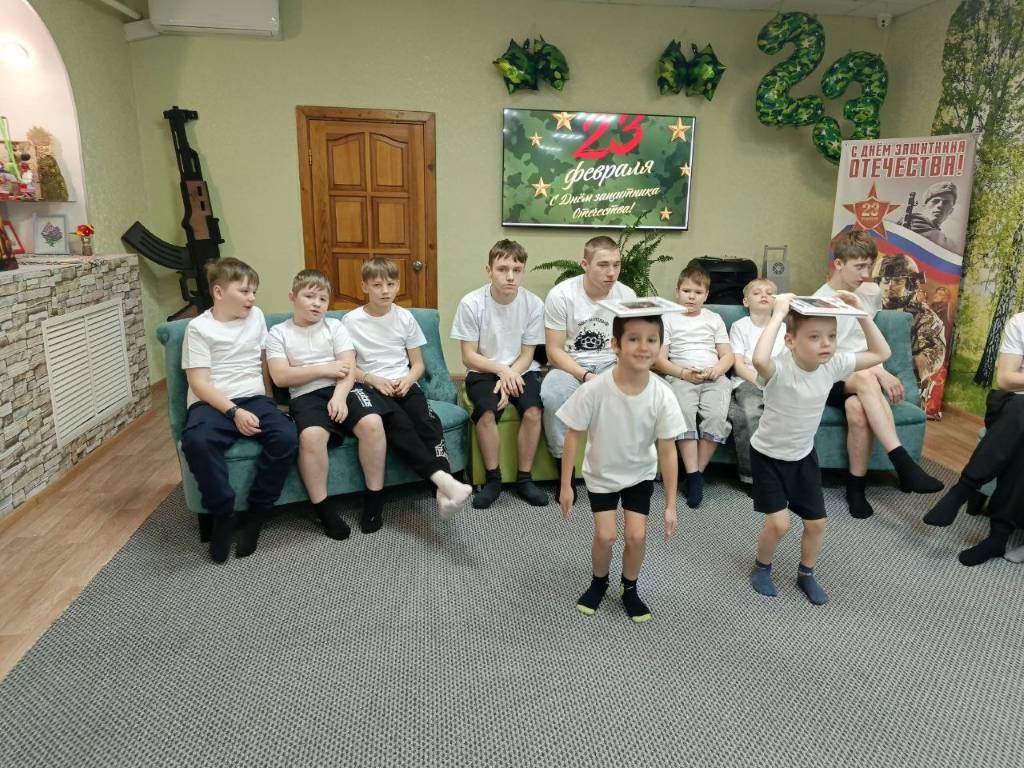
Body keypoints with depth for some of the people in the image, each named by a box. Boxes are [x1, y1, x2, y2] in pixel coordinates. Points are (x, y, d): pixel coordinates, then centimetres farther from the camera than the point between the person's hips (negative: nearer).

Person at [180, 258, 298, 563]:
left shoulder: (256, 316, 12)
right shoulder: (199, 327, -3)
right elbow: (199, 383, -9)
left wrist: (269, 402, 12)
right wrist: (234, 412, -21)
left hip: (254, 399, 4)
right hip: (212, 403, -4)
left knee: (286, 437, -27)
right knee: (196, 441, -37)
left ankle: (255, 514, -12)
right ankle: (222, 515, -17)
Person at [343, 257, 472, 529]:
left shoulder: (405, 317, 8)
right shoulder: (351, 321, 1)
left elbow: (418, 364, 12)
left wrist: (408, 380, -9)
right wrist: (374, 379, -13)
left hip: (404, 384, 3)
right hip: (371, 387, -2)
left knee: (429, 421, -29)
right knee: (399, 422, -35)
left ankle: (444, 491, -41)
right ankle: (442, 478, -46)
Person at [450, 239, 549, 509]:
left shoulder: (534, 304, -10)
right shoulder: (471, 303, -13)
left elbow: (526, 355, -2)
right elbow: (468, 356, -8)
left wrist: (509, 377, -19)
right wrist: (501, 369, -21)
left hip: (520, 371, 2)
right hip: (483, 371, -1)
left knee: (532, 410, -26)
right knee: (486, 412, -29)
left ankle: (524, 478, -7)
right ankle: (493, 479, -9)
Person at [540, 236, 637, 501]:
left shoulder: (627, 295, -2)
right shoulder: (560, 295, -11)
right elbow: (554, 351, -10)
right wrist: (586, 377, -23)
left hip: (610, 366, 3)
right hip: (569, 366, -3)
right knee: (552, 394, -36)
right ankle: (564, 467, -16)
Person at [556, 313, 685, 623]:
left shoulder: (662, 396, -25)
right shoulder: (594, 389, -29)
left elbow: (667, 452, -15)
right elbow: (573, 435, -15)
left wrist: (670, 505, -11)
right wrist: (565, 485, -11)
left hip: (640, 474, 1)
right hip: (601, 474, -1)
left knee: (637, 535, -3)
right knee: (605, 535, -6)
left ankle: (629, 589, 27)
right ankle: (599, 583, 27)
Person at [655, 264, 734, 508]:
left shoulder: (714, 319, 21)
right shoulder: (669, 319, 14)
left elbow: (728, 355, 16)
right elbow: (660, 359, 6)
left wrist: (717, 369, -7)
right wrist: (684, 373, -11)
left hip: (714, 377, 2)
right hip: (681, 376, -1)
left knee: (717, 415, -29)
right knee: (683, 412, -33)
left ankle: (697, 473, -18)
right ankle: (693, 474, -30)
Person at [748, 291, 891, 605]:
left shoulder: (833, 364, -13)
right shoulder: (780, 368, -31)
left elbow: (881, 353, -3)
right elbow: (758, 359, -56)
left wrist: (861, 313, -14)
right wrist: (778, 315, -48)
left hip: (803, 455, 6)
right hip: (768, 455, -6)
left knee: (816, 522, 10)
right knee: (779, 523, -10)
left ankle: (806, 575, 36)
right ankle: (762, 567, 21)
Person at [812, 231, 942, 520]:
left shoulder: (872, 293, 10)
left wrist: (879, 373, 19)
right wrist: (879, 372, -22)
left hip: (865, 375, 4)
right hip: (832, 379, -3)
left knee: (858, 407, -34)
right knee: (865, 377, -39)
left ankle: (856, 487, -21)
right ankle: (904, 465, -43)